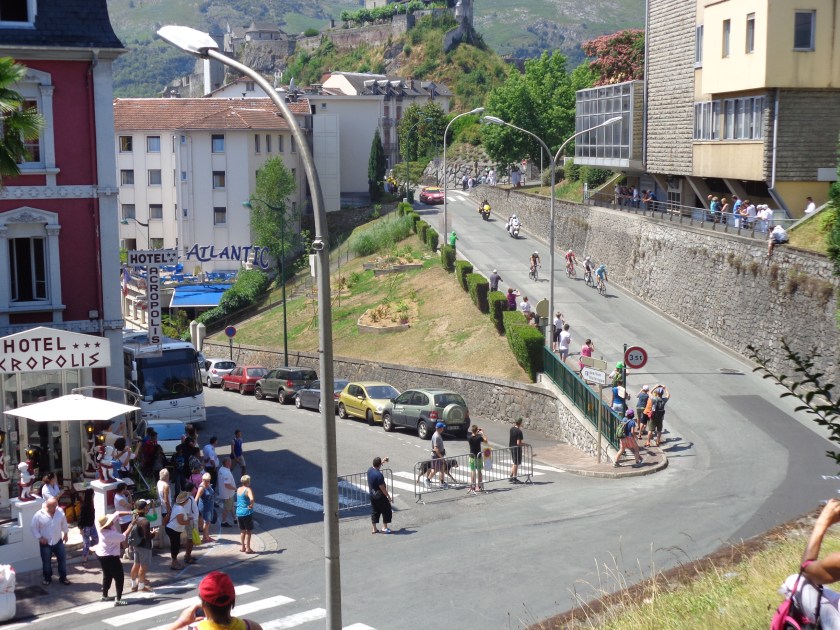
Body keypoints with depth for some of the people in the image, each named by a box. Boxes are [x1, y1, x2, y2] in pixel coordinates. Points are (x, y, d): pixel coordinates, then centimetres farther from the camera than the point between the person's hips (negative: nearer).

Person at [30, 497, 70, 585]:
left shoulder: (60, 512, -8)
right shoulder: (38, 515, -17)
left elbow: (64, 523, 8)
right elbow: (33, 528, -8)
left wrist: (65, 533, 14)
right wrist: (39, 538, -13)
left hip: (58, 541, 2)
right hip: (45, 543, -2)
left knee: (62, 559, 6)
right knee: (46, 562, 9)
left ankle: (63, 578, 21)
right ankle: (47, 578, 29)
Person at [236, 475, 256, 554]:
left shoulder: (238, 489, 8)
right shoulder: (248, 490, -15)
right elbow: (251, 499, -34)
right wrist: (251, 505, -18)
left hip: (239, 513, 7)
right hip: (247, 513, -7)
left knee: (242, 531, 18)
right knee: (248, 531, 3)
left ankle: (243, 547, 24)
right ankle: (248, 549, 4)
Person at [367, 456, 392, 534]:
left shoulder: (370, 470, -3)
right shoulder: (379, 475, -27)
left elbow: (376, 466, 23)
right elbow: (382, 487, -23)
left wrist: (383, 460, 31)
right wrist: (388, 496, -12)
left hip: (371, 494, 8)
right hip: (379, 496, -8)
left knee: (374, 511, 16)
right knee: (386, 510, 7)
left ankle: (374, 528, 19)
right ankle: (385, 528, 9)